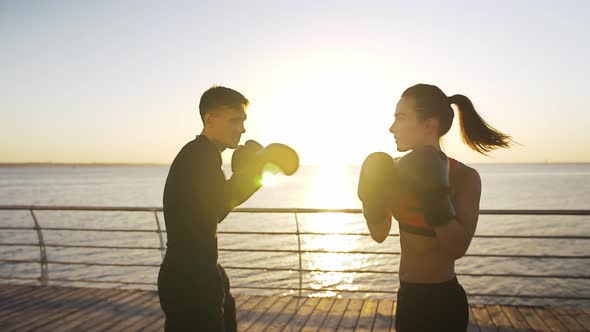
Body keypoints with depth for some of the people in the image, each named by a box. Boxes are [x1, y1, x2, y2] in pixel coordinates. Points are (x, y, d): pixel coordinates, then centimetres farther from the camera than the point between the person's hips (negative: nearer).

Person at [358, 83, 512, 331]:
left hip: (442, 302, -5)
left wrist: (435, 198, -30)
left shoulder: (464, 177, -15)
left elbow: (457, 249, -21)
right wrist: (372, 198, -15)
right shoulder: (397, 171, -2)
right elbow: (379, 235, 1)